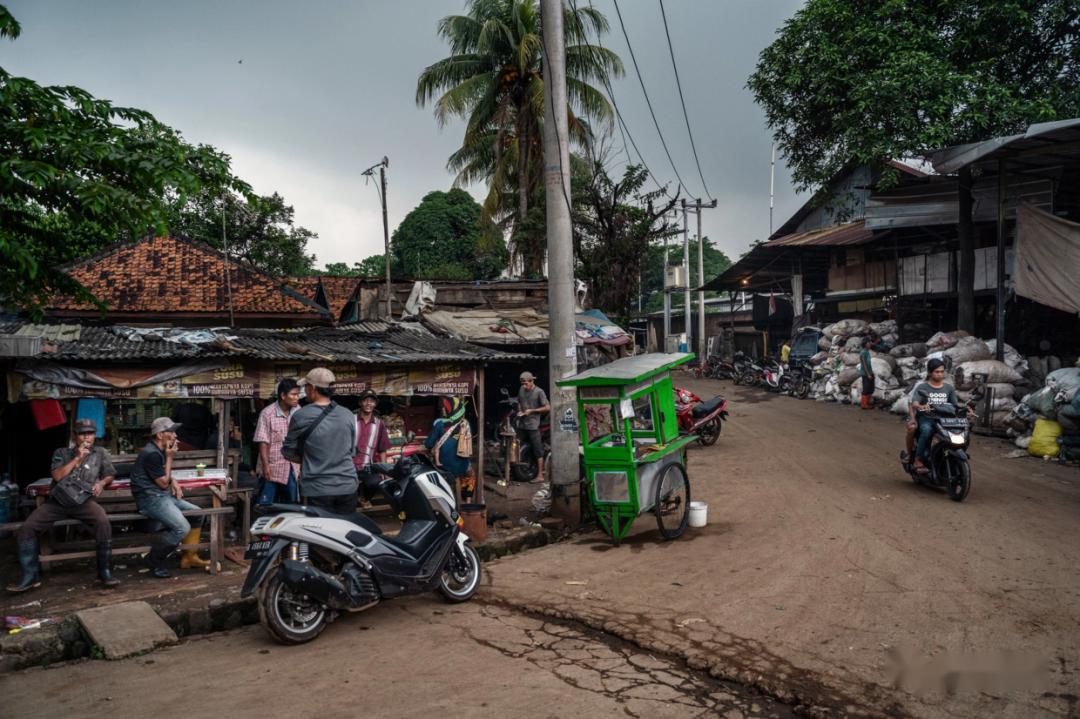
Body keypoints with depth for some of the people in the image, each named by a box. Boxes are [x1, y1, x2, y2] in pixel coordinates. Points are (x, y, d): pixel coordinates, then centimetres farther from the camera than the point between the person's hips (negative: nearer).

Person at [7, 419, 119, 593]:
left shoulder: (101, 453, 15)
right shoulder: (61, 453, 15)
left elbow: (110, 475, 19)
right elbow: (57, 476, 0)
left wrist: (102, 483, -3)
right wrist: (77, 458, -4)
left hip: (84, 500, -2)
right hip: (57, 500, 2)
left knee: (103, 522, -32)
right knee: (26, 528, -15)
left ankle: (105, 572, -23)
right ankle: (31, 576, -3)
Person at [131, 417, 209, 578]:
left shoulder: (160, 451, 13)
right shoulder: (151, 454, -18)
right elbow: (163, 483, -13)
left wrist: (174, 483, 7)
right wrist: (170, 457, -10)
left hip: (163, 496, 10)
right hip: (151, 499, -10)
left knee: (197, 514, 6)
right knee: (182, 528, -25)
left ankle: (189, 557, 11)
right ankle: (154, 560, -5)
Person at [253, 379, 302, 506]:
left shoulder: (298, 411, 0)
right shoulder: (267, 413, -12)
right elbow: (263, 442, -11)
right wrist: (265, 465, -15)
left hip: (292, 468, 4)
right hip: (272, 467, -4)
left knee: (291, 505, 12)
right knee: (265, 505, 2)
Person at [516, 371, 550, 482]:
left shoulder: (539, 392, -9)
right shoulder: (521, 390, 9)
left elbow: (547, 408, -11)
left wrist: (532, 410, -13)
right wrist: (520, 411, 5)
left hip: (533, 425, -7)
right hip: (522, 424, 7)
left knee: (538, 450, -3)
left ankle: (540, 476, 0)